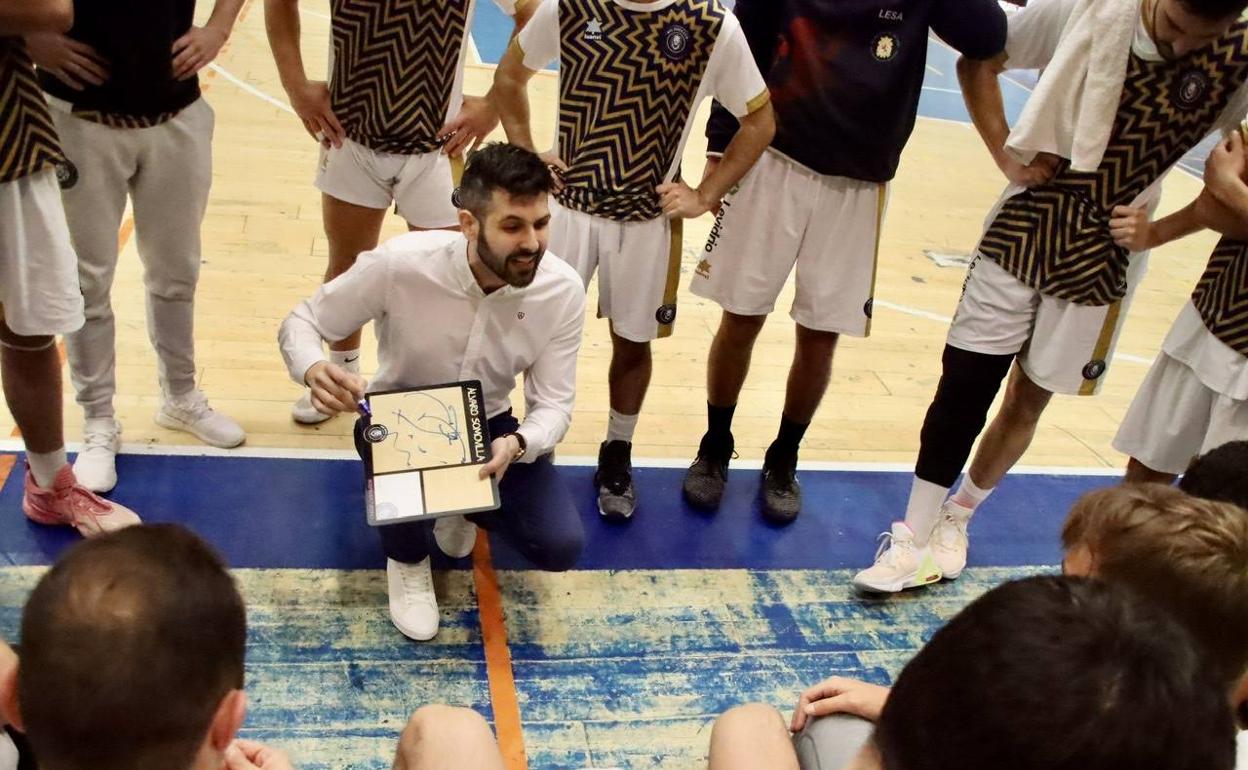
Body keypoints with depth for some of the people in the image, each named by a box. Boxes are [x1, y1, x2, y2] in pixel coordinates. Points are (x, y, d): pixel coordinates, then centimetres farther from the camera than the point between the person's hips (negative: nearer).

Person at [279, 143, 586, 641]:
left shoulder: (564, 291, -22)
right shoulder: (400, 263, -29)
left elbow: (553, 404, -16)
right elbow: (302, 323, -16)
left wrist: (517, 444, -40)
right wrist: (313, 369, -40)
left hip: (489, 428, 2)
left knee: (561, 546, -17)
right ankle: (407, 560, -3)